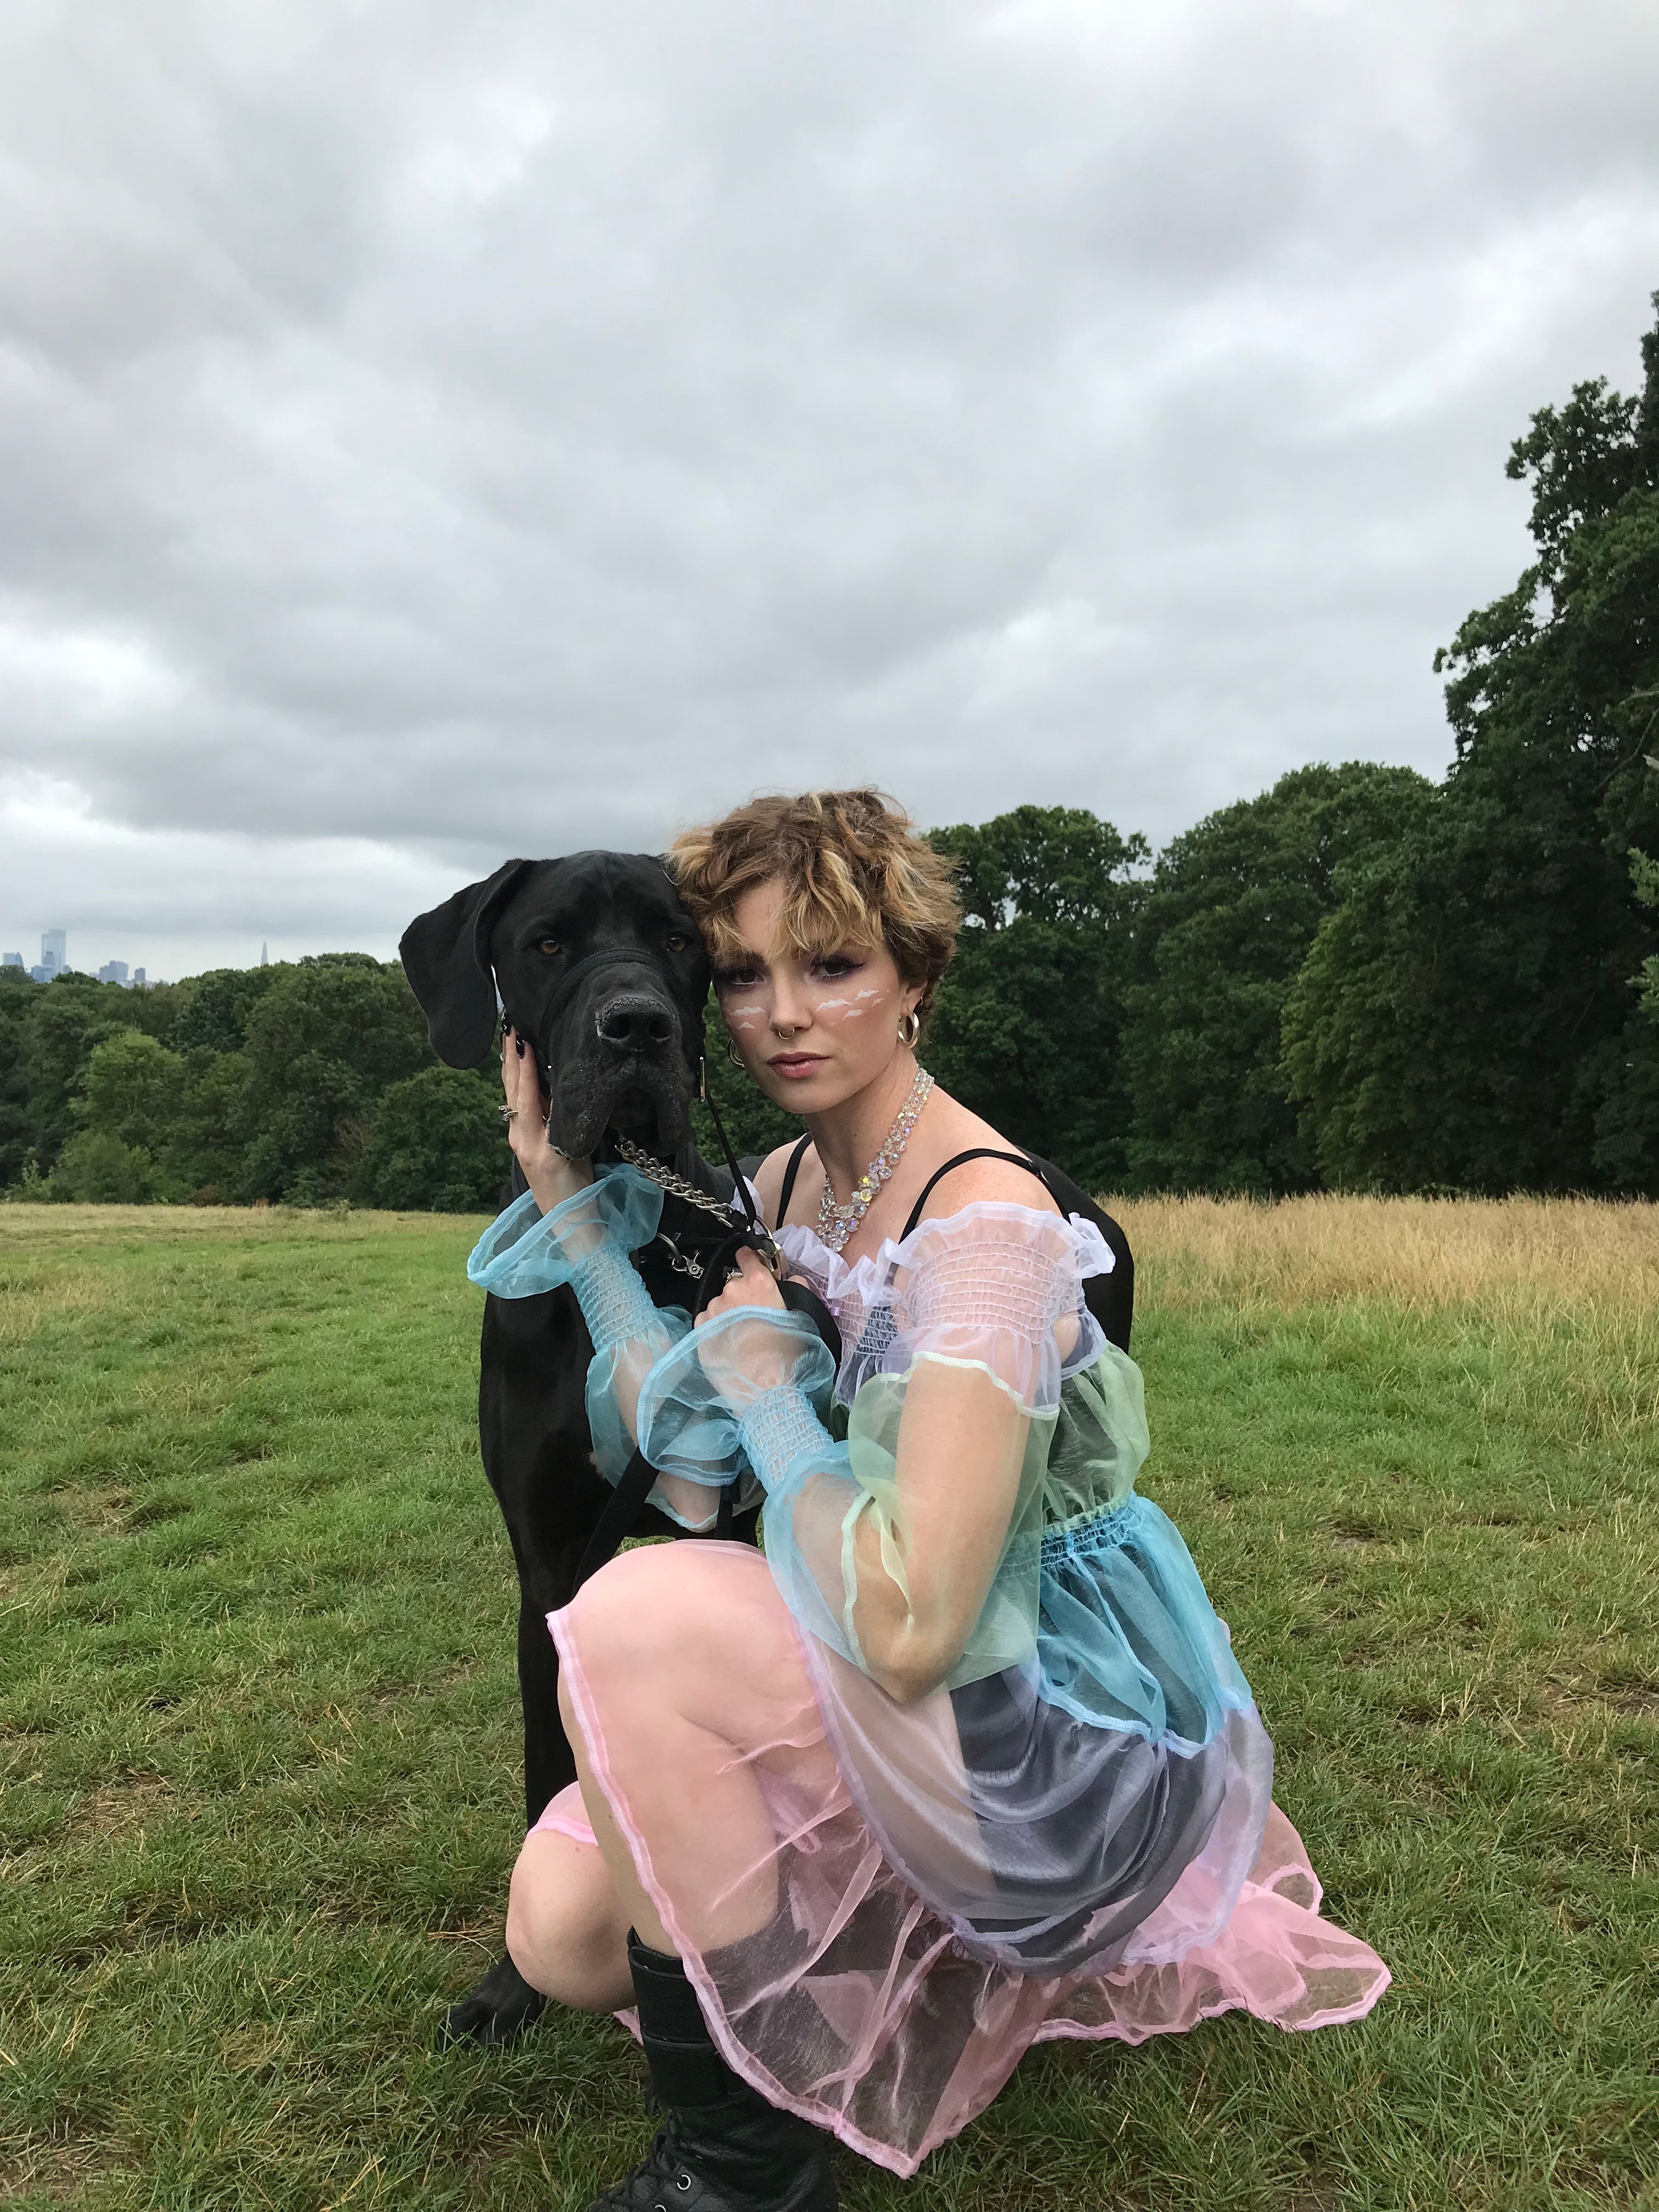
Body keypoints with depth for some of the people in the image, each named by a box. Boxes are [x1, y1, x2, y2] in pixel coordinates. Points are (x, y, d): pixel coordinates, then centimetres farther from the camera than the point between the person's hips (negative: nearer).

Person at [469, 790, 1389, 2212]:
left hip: (1067, 1739, -8)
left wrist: (764, 1382, -18)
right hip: (901, 1714, 8)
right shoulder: (784, 1185, 3)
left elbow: (906, 1629, -30)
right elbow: (696, 1482, -6)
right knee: (559, 1923, -3)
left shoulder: (983, 1224, -25)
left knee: (636, 1618, -26)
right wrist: (575, 1213, -8)